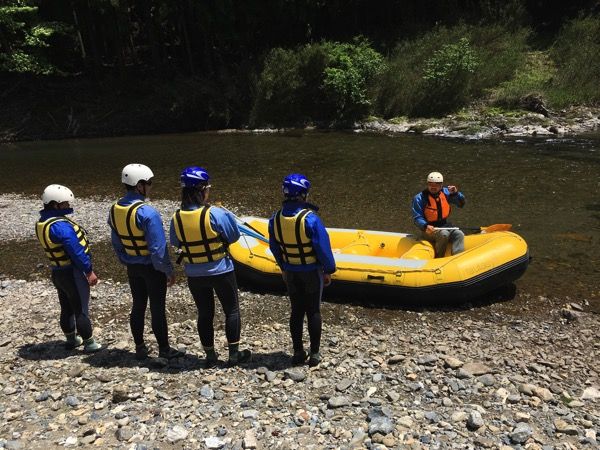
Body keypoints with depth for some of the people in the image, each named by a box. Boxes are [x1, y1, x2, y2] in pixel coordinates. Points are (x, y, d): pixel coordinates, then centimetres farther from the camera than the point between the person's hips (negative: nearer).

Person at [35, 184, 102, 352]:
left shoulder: (42, 223, 5)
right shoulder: (60, 225, -26)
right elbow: (76, 251, -25)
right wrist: (89, 271, -17)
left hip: (58, 272, 9)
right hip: (72, 272, -9)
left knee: (67, 308, 20)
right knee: (81, 309, 3)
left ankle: (71, 339, 34)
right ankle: (89, 343, 13)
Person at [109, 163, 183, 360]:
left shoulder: (114, 210, -1)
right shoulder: (147, 213, -25)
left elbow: (116, 242, 9)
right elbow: (158, 247, -23)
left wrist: (126, 262, 19)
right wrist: (169, 271, -13)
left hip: (132, 267, 7)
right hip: (152, 267, -7)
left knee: (138, 306, 17)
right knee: (157, 308, 6)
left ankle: (140, 348, 28)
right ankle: (164, 349, 19)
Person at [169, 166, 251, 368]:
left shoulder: (177, 217, -9)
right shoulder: (216, 214, -21)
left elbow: (176, 243, 4)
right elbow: (234, 236, -11)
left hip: (194, 275, 4)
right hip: (221, 271, -4)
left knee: (204, 314, 16)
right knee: (232, 310, 14)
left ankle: (211, 356, 26)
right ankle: (234, 353, 19)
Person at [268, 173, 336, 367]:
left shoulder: (275, 219, -8)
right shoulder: (310, 218, -24)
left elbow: (274, 247, 5)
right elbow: (323, 247, -18)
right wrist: (329, 270, -4)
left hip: (291, 272, 4)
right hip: (312, 272, -4)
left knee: (296, 311, 15)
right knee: (313, 312, 9)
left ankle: (298, 353, 23)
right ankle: (314, 354, 18)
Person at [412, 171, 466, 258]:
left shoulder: (445, 192, 3)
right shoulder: (419, 198, -10)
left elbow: (461, 204, 6)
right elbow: (417, 218, -15)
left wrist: (456, 193, -13)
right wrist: (426, 226, -34)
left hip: (445, 226, 5)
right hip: (429, 229, -5)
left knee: (459, 234, -19)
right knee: (444, 234, -32)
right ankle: (438, 260, -19)